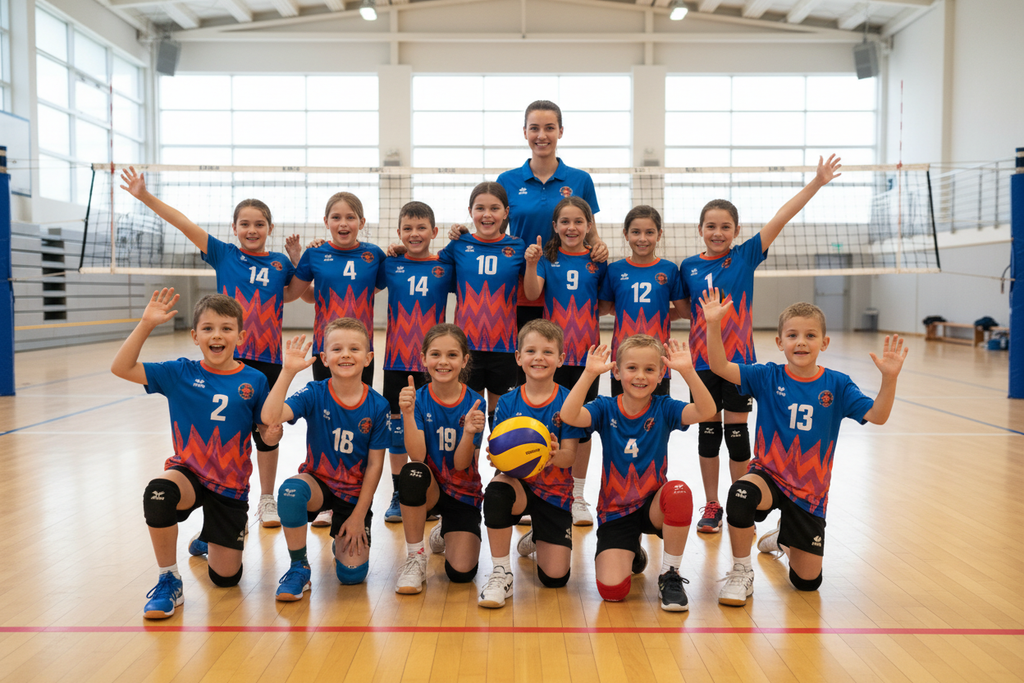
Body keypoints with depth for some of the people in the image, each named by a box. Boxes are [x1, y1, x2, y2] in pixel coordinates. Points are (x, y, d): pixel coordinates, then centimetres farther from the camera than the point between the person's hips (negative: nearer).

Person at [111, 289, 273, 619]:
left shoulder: (254, 381, -6)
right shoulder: (180, 374, -5)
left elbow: (268, 433, -1)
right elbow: (121, 368, -10)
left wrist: (274, 432, -25)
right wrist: (146, 324, -19)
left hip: (231, 486, 1)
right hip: (188, 472, 0)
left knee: (226, 577, 5)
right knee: (159, 493, -38)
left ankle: (208, 541, 43)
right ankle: (168, 582, -15)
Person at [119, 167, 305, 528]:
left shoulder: (279, 262, 4)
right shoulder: (223, 254, 1)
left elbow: (292, 295, 20)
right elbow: (184, 224, -6)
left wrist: (297, 261, 6)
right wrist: (146, 196, -14)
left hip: (267, 358, 1)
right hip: (228, 356, -1)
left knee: (266, 430, 10)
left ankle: (267, 499, 24)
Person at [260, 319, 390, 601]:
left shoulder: (377, 406, -11)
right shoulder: (314, 394, -13)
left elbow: (375, 464, -7)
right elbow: (270, 417, -31)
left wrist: (359, 515, -7)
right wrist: (288, 372, -37)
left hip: (355, 494, 0)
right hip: (317, 482, 0)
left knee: (352, 574, -10)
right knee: (291, 489, -37)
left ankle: (342, 541, 28)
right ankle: (299, 567, -14)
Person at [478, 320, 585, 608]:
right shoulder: (508, 403, -3)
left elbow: (569, 456, -12)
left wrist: (554, 455, -36)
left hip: (555, 492, 0)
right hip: (519, 485, 0)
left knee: (555, 578, -7)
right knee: (497, 487, -38)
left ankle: (538, 538, 32)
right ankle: (501, 573, -18)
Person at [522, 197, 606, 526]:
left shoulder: (598, 261, 4)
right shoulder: (548, 258, 2)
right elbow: (532, 294, -13)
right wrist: (531, 264, -28)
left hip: (586, 352, 1)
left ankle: (577, 497, 20)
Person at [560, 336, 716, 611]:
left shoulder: (663, 408, -5)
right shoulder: (606, 409, -6)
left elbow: (706, 411, -23)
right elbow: (568, 416, -26)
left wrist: (688, 370, -35)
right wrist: (589, 373, -35)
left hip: (653, 506, 0)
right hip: (615, 513, 0)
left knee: (678, 491, -36)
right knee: (611, 589, -19)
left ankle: (670, 575, -12)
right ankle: (631, 553, 22)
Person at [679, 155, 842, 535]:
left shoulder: (745, 257, -3)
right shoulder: (688, 267, 3)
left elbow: (781, 218, -10)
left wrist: (817, 182, -15)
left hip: (738, 360, -2)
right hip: (703, 361, 2)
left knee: (737, 434, 5)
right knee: (708, 432, 10)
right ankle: (712, 506, 23)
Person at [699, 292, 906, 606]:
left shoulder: (837, 385, -5)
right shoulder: (768, 377, -7)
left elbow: (876, 415, -14)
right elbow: (720, 366, -19)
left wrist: (889, 378, -31)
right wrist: (713, 325, -33)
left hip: (810, 490, 2)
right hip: (768, 474, -1)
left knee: (807, 580, 6)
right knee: (741, 493, -40)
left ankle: (785, 539, 43)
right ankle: (741, 573, -14)